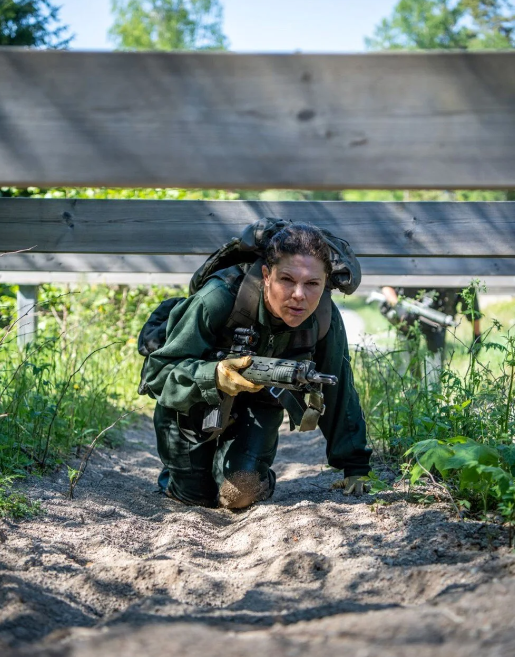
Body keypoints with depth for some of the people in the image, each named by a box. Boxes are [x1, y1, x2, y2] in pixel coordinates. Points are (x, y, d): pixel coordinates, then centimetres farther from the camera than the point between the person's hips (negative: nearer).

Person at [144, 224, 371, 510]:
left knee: (239, 493, -19)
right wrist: (215, 376, -51)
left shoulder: (325, 320, -24)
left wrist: (354, 468, -3)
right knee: (197, 494, -7)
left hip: (259, 403, 2)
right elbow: (158, 372, -31)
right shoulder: (218, 299, -36)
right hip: (193, 400, -2)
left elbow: (339, 393, -8)